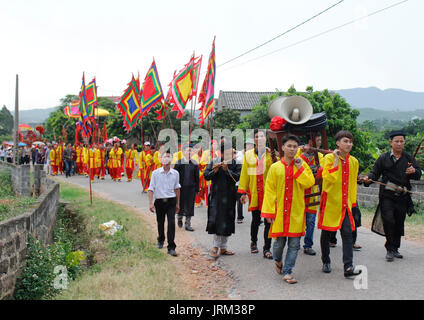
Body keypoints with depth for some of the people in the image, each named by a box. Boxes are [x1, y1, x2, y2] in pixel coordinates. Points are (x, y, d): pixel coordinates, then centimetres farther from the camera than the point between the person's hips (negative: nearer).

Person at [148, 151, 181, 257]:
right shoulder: (155, 173, -2)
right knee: (160, 223, 14)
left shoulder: (175, 173, 3)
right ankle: (161, 240, 41)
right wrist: (150, 203, -9)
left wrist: (177, 204, 15)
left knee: (171, 223, -10)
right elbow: (151, 188, -1)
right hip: (159, 201, 0)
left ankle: (171, 247, -5)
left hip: (171, 201, 0)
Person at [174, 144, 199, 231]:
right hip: (181, 188, -1)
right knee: (181, 205, 10)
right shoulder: (178, 163, -3)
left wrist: (197, 189, 3)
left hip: (191, 188, 2)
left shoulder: (195, 164, 3)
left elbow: (197, 178, 6)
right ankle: (180, 219, 35)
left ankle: (188, 224, 10)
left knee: (190, 206, 2)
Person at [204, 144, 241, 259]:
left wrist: (227, 170, -19)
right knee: (215, 220, -7)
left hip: (229, 196, 1)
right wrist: (214, 171, -17)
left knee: (227, 222, 6)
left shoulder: (235, 163, 2)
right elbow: (206, 175, 0)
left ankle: (223, 248, 17)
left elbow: (237, 177, -9)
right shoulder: (214, 161, 2)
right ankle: (215, 246, 5)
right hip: (216, 196, -1)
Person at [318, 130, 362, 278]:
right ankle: (326, 262, 26)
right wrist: (336, 160, -19)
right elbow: (328, 178, -20)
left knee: (347, 233, -6)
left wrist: (352, 201, 16)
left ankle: (348, 267, -7)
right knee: (326, 232, 8)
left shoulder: (353, 161, 9)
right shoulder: (329, 158, -6)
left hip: (345, 203, 3)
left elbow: (353, 183, 17)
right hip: (330, 201, -3)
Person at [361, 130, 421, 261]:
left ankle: (395, 249, 23)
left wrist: (413, 171, -15)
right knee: (388, 220, -13)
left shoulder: (409, 158, 11)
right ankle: (390, 249, -2)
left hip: (402, 197, 2)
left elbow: (419, 174, 8)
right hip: (387, 195, -2)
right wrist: (368, 179, -14)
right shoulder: (384, 158, 6)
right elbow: (375, 173, 6)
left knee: (399, 223, 7)